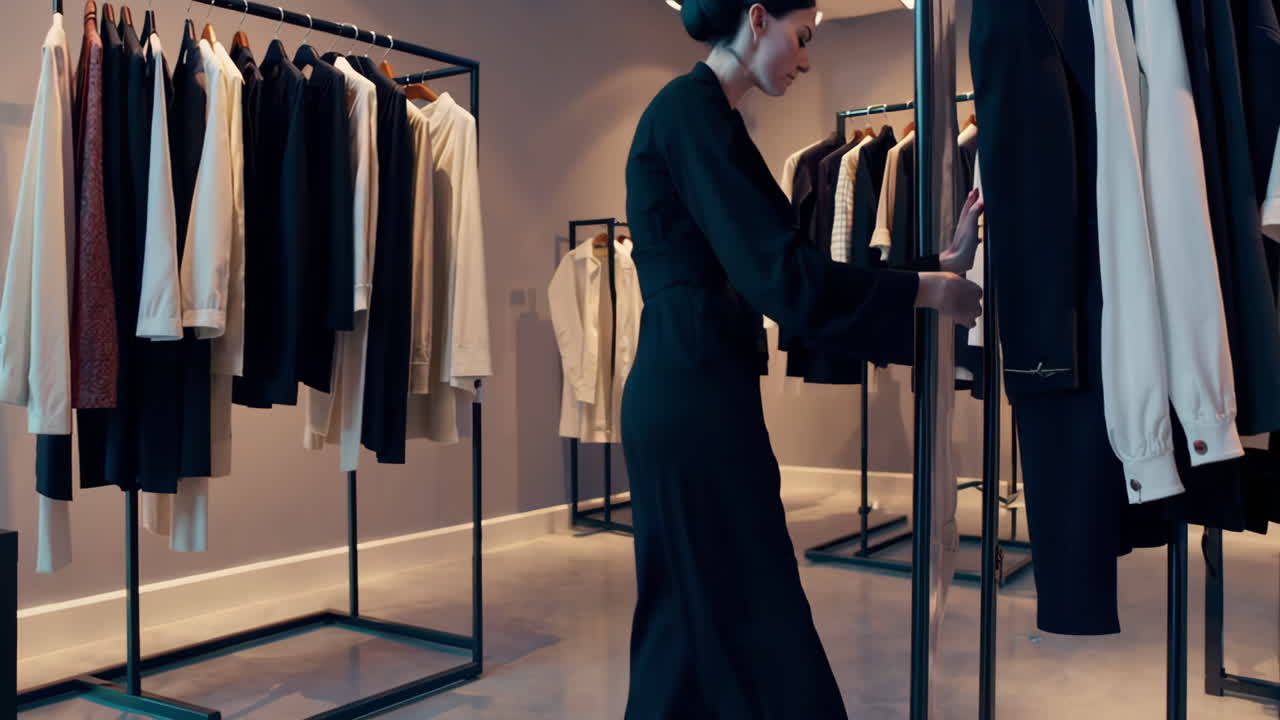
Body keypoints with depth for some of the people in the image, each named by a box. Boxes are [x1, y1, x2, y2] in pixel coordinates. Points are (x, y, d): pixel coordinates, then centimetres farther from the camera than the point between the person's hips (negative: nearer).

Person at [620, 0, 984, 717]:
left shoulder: (701, 115, 19)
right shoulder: (693, 110, -11)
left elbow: (794, 263, 16)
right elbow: (781, 275, -19)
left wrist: (940, 264, 13)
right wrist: (929, 289, -8)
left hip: (687, 394, 10)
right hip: (695, 397, -10)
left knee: (697, 619, 15)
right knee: (752, 625, -1)